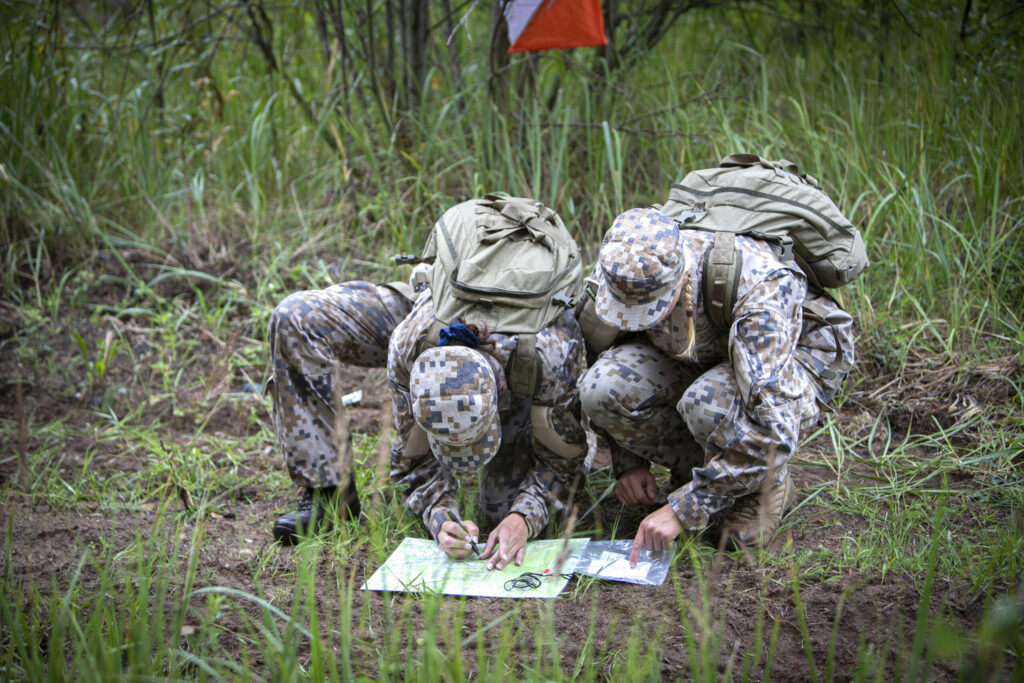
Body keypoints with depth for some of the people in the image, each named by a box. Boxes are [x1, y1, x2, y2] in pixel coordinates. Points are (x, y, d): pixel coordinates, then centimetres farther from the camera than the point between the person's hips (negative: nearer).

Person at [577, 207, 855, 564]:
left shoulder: (757, 289, -39)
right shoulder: (617, 271, -23)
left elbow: (773, 427, -42)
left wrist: (683, 509, -39)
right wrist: (628, 462, -7)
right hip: (700, 359, 5)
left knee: (708, 404, -40)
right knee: (602, 388, -27)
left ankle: (769, 485, -7)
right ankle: (705, 475, -2)